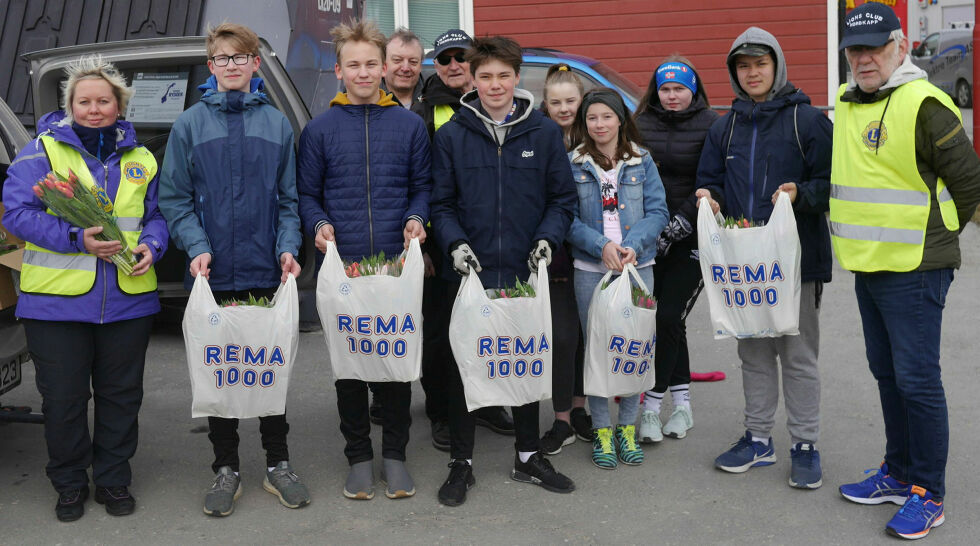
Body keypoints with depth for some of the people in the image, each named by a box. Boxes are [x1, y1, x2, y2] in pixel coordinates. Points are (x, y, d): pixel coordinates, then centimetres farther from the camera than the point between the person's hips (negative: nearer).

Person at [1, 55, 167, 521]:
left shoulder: (140, 159, 12)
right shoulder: (43, 150, 0)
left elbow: (158, 214, 15)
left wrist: (151, 246, -8)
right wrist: (77, 240, -20)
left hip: (128, 300, 3)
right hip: (56, 301, -3)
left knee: (121, 395, 11)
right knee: (63, 399, 5)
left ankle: (113, 480, 27)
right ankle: (69, 483, 24)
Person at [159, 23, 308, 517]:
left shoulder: (276, 124, 6)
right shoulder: (190, 124, 2)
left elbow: (289, 198, 8)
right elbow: (174, 199, 1)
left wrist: (288, 247, -7)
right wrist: (196, 247, -14)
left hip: (267, 272, 1)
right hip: (213, 273, -1)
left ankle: (278, 463, 22)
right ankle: (226, 468, 20)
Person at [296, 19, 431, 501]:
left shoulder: (410, 125, 8)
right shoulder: (320, 130, 6)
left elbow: (421, 186, 11)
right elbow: (307, 193, 9)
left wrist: (416, 218, -8)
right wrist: (318, 225, -10)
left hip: (397, 264, 0)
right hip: (341, 264, 0)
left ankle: (394, 452, 18)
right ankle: (358, 456, 19)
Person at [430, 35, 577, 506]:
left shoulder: (544, 133, 4)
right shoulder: (451, 136, 2)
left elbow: (562, 198, 7)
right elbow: (440, 203, 4)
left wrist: (547, 239, -9)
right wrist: (455, 244, -12)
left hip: (526, 273, 1)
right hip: (468, 273, -1)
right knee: (463, 367, 5)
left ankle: (528, 457, 27)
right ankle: (461, 463, 18)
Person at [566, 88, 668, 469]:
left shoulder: (643, 161, 6)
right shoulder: (573, 164, 2)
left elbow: (657, 211, 1)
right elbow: (567, 218, -3)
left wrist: (632, 245, -15)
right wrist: (602, 246, -16)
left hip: (637, 265, 1)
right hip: (590, 269, -1)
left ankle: (627, 428, 18)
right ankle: (601, 431, 14)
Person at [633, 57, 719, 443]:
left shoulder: (711, 126, -2)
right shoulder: (642, 124, 9)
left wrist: (679, 225, -14)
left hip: (692, 238, -3)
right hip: (650, 238, 4)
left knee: (669, 317, -8)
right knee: (670, 320, 7)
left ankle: (652, 405, 1)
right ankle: (682, 403, 19)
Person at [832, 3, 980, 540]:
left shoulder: (923, 104, -14)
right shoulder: (845, 103, 11)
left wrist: (935, 233, 0)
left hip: (914, 269, -8)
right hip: (866, 266, 8)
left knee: (917, 380, -3)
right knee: (888, 375, 16)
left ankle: (929, 495, 8)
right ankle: (898, 472, 29)